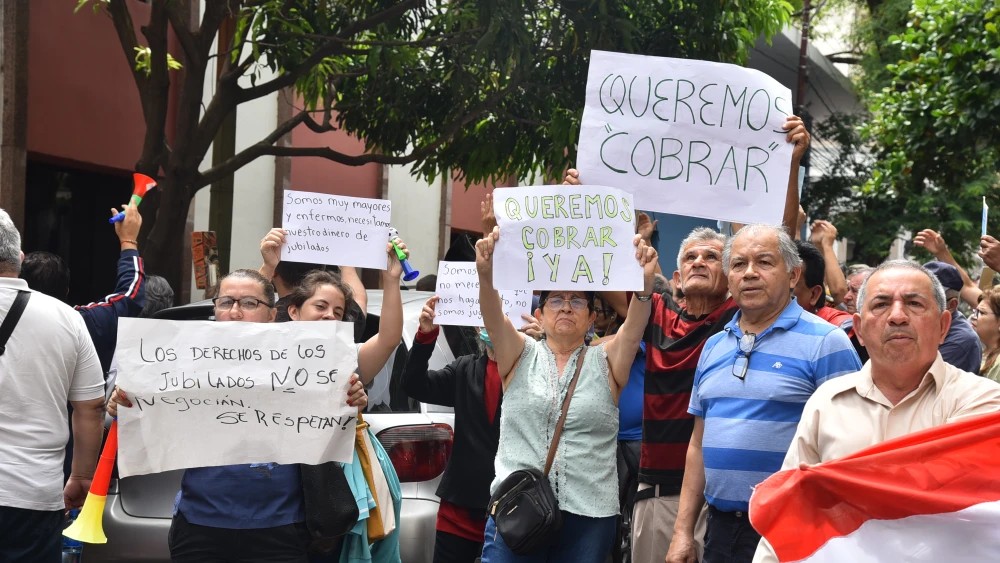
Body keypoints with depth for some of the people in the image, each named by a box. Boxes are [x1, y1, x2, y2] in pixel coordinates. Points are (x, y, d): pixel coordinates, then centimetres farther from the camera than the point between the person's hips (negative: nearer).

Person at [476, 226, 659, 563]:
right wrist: (486, 275, -30)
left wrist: (644, 283, -31)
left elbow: (633, 329, -11)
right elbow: (493, 319, -10)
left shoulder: (605, 362, 7)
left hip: (589, 516, 1)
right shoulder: (521, 356, 8)